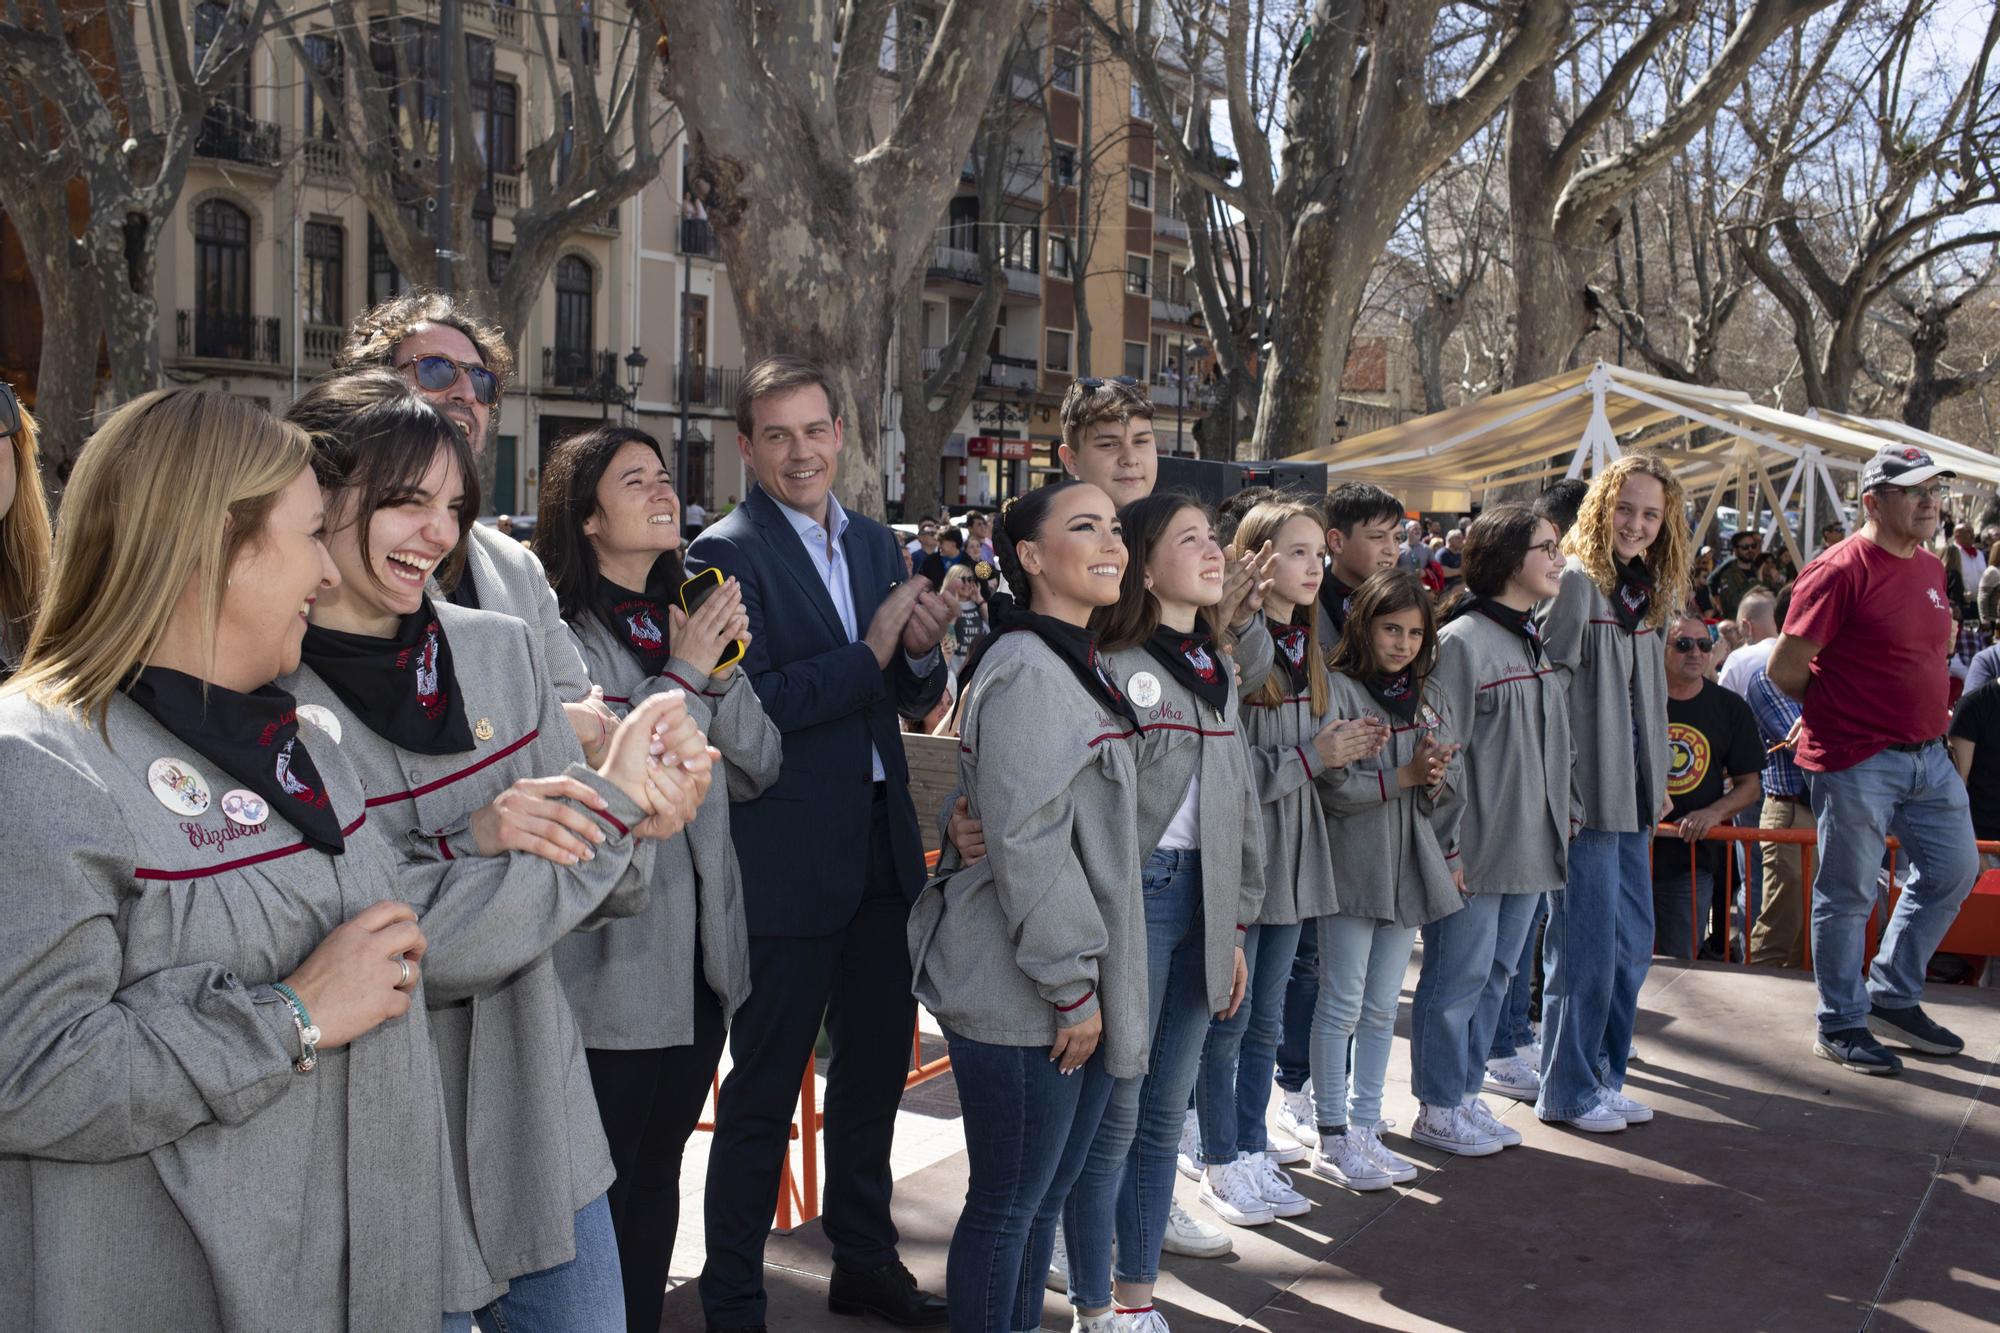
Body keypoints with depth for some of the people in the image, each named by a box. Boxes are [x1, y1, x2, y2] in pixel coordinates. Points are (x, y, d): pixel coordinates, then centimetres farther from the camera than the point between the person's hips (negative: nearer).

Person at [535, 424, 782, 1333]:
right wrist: (684, 675, -17)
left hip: (698, 952, 7)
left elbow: (757, 769, 7)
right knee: (601, 1185, 5)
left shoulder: (692, 619, 10)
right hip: (611, 965, -7)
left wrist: (725, 667, -8)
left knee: (658, 1170, 19)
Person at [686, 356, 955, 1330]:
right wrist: (869, 655, -21)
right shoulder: (727, 554, -12)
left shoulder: (875, 543, 9)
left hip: (879, 848, 7)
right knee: (764, 1091, 4)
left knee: (877, 1062, 20)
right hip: (787, 858, -7)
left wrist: (923, 650, -7)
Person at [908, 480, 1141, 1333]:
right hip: (1023, 998, -9)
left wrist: (1091, 981, 18)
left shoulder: (1077, 668, 14)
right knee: (1006, 1205, 4)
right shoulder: (1026, 672, -16)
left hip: (1075, 987, 9)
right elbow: (1027, 841, -21)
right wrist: (1072, 986, -18)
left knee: (1045, 1198, 18)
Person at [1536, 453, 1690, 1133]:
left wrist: (1657, 782, 18)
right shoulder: (1575, 581, -12)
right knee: (1587, 945, -3)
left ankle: (1603, 1075, 26)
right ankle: (1565, 1090, 10)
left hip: (1630, 797, 8)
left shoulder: (1647, 592, 14)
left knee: (1632, 941, 13)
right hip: (1585, 794, -8)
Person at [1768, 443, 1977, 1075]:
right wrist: (1836, 711, 1)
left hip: (1928, 754, 9)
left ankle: (1893, 998, 31)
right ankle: (1841, 1024, 17)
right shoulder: (1841, 569, -16)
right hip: (1857, 761, -8)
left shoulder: (1931, 567, 10)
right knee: (1848, 894, 2)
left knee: (1953, 871, 15)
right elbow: (1784, 668, -15)